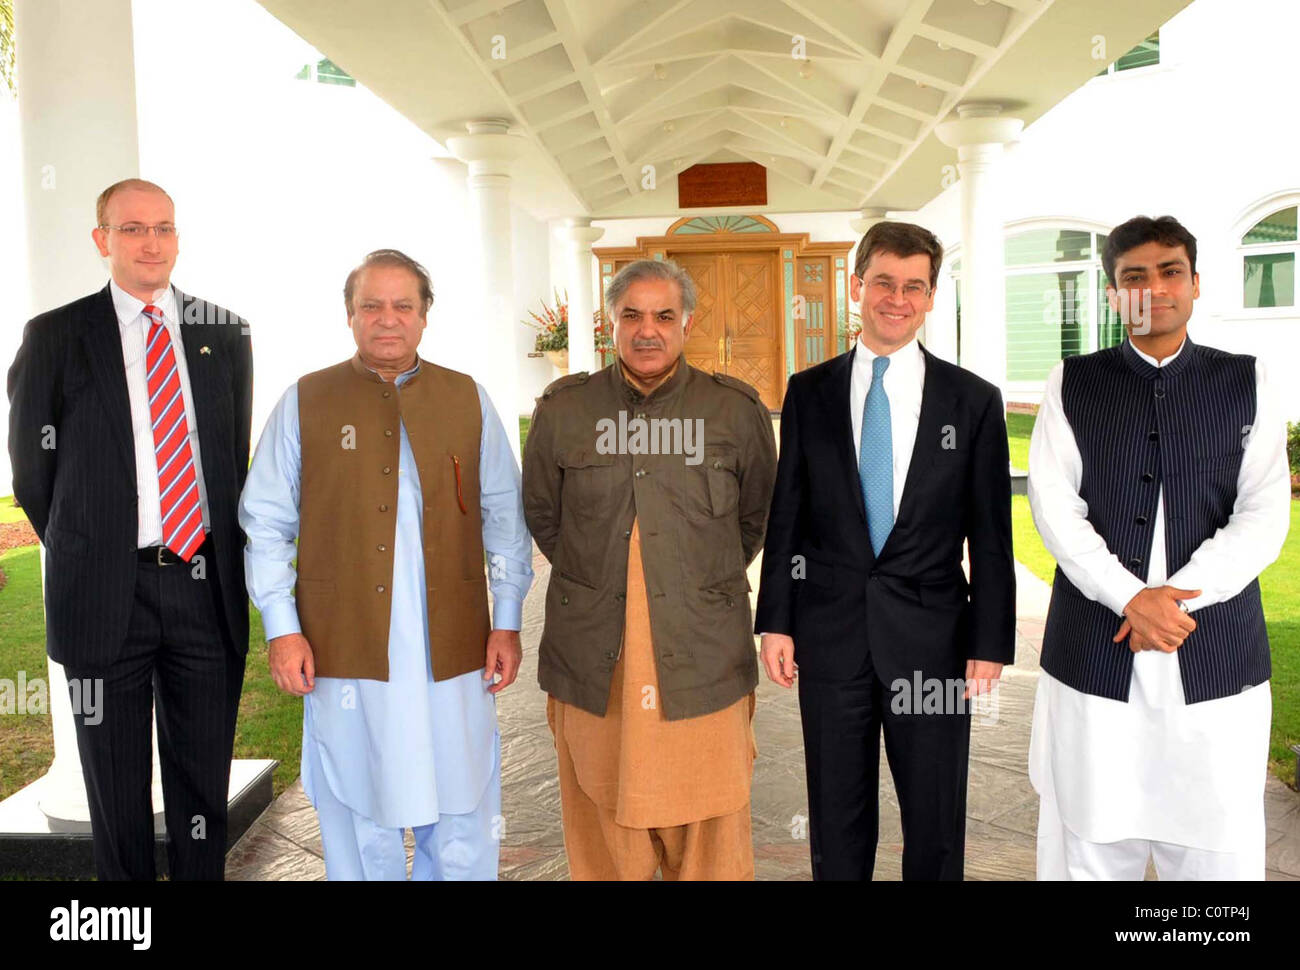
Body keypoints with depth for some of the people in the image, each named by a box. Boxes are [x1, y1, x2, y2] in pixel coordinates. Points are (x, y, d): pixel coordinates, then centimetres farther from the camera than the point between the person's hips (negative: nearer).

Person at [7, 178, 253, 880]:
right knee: (118, 795, 11)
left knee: (204, 786, 12)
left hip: (206, 589, 2)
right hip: (107, 596, -1)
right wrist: (82, 557, 8)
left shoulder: (224, 332, 7)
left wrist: (223, 559, 10)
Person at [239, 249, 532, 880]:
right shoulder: (305, 402, 5)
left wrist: (507, 621, 5)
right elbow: (265, 523, 6)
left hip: (452, 652, 1)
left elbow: (504, 518, 9)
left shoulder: (468, 400, 8)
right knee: (360, 831, 10)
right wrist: (282, 628, -1)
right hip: (345, 652, -1)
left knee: (461, 834, 8)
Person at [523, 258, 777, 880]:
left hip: (701, 661, 0)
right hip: (593, 664, 1)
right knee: (604, 836, 9)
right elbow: (541, 514, 17)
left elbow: (758, 516, 16)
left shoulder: (738, 410, 2)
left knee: (709, 843, 5)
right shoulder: (562, 410, 3)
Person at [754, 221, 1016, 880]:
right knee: (837, 822, 13)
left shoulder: (974, 400, 1)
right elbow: (785, 516, 4)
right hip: (829, 633, 1)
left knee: (937, 824, 12)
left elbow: (990, 536, 1)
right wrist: (775, 621, 0)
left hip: (932, 638, 0)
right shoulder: (809, 393, 4)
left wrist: (991, 643, -3)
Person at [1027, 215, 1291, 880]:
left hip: (1215, 654, 1)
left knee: (1218, 847, 5)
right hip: (1095, 649, 0)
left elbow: (1265, 514, 0)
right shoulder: (1073, 384, 7)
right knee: (1090, 846, 6)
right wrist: (1130, 598, -14)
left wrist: (1177, 596, -12)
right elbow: (1054, 506, -3)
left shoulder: (1247, 382, 9)